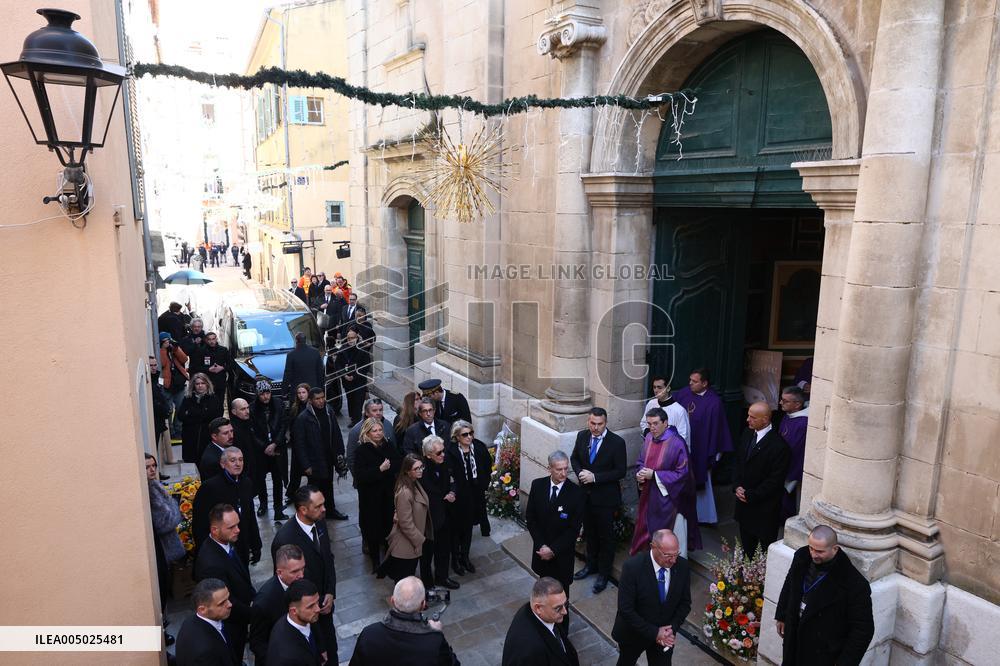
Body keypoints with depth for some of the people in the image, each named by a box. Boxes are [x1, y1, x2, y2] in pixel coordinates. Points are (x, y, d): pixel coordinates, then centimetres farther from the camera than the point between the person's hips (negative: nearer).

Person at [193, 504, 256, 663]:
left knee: (238, 657, 27)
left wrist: (255, 598, -6)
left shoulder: (227, 543, -10)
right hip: (227, 628, -7)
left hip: (237, 621, 7)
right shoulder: (210, 564, -35)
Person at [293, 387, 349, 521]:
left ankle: (330, 509, 39)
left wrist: (340, 453, 4)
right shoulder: (303, 418, -18)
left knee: (328, 485, 21)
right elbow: (299, 444, -15)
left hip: (329, 459, 5)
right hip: (314, 462, -5)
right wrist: (306, 465, -15)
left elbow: (337, 434, 9)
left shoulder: (329, 412, -1)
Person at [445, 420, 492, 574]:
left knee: (468, 527, 22)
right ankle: (455, 559, 34)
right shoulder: (450, 451, -21)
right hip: (458, 496, -4)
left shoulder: (480, 448, -8)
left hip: (475, 496, 4)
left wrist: (483, 485, -1)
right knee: (456, 528, 15)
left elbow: (488, 468, 5)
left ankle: (465, 557, 40)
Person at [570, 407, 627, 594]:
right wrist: (580, 472, -10)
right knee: (589, 531, 21)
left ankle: (604, 573, 25)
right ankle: (591, 564, 41)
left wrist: (595, 477, -23)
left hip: (605, 496, -5)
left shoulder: (617, 442, -19)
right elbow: (574, 458, 10)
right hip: (585, 493, 5)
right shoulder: (582, 436, -4)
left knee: (606, 535, 10)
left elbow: (620, 472, -16)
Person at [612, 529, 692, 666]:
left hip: (665, 634, 2)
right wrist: (654, 633, -24)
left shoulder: (682, 566, -17)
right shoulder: (632, 567, -29)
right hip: (634, 632, -2)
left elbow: (685, 602, -4)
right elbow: (626, 609, -24)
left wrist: (672, 629, -16)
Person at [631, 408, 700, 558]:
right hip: (649, 495, 6)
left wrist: (654, 475, -20)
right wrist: (640, 473, -9)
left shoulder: (676, 444, -19)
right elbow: (641, 461, 13)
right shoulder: (648, 438, 0)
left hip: (669, 498, -6)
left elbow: (682, 473, -18)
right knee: (649, 529, 17)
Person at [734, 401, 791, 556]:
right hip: (744, 503, 7)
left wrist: (751, 495, -15)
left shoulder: (778, 445, -20)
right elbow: (738, 463, 12)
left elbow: (775, 479, -18)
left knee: (766, 546, 7)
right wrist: (737, 486, -2)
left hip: (765, 507, -6)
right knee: (746, 544, 18)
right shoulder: (747, 435, 3)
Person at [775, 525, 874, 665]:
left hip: (825, 651, -5)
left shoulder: (854, 584, -28)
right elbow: (789, 585, 8)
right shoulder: (802, 557, -12)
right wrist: (782, 616, 16)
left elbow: (863, 629, -19)